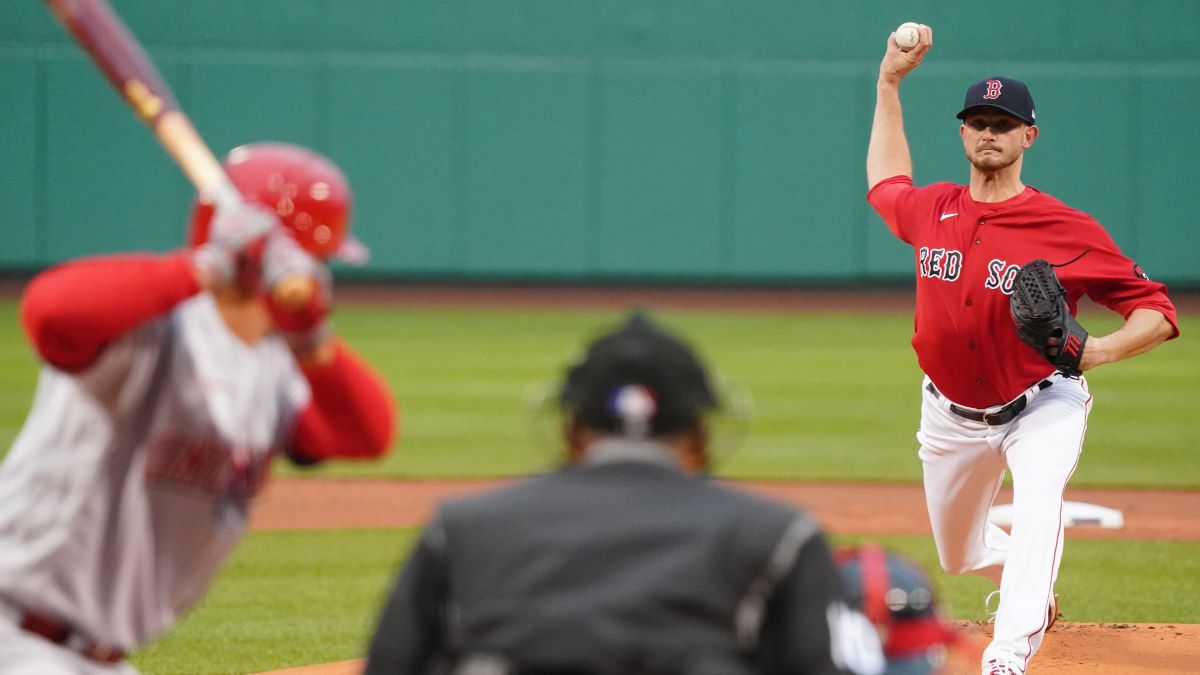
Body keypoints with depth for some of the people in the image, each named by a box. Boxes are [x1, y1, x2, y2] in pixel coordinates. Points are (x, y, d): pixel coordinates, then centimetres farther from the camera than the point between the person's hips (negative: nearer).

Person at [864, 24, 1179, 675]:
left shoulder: (1068, 231, -17)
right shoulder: (931, 211, -3)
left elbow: (1157, 312, -14)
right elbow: (886, 183, 23)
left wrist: (1099, 348, -34)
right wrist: (889, 82, 20)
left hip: (1041, 406, -5)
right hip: (953, 417, 5)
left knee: (1037, 510, -33)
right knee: (959, 554, 17)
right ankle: (1031, 587, 51)